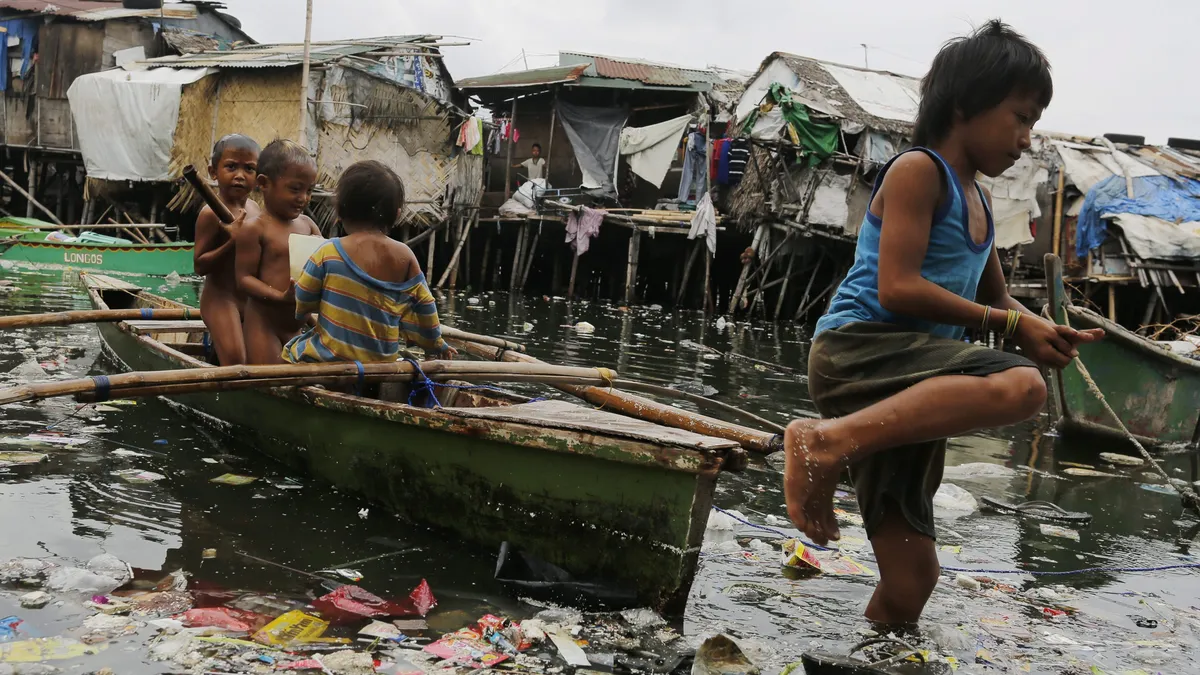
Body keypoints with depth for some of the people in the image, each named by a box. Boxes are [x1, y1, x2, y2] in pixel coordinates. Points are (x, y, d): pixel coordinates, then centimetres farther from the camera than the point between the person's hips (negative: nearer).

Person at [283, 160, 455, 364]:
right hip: (382, 360, 4)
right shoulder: (405, 256, -2)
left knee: (291, 349, 20)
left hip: (331, 357, -4)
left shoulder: (329, 252, -10)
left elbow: (303, 302, 0)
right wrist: (436, 345, 25)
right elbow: (423, 307, 8)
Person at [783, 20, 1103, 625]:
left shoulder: (978, 199, 24)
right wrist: (1010, 324, -12)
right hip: (858, 346, -9)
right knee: (1021, 387, -34)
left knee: (910, 581, 5)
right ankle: (826, 442, -31)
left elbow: (995, 299, 33)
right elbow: (897, 288, -15)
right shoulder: (918, 171, -4)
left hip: (907, 385, 9)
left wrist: (1043, 332, 10)